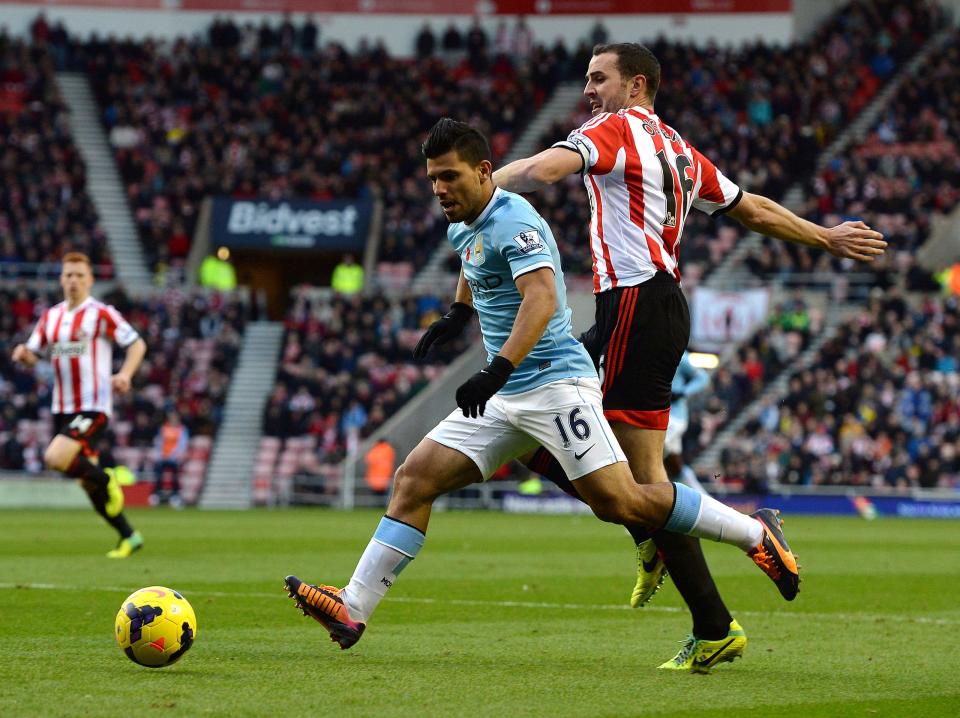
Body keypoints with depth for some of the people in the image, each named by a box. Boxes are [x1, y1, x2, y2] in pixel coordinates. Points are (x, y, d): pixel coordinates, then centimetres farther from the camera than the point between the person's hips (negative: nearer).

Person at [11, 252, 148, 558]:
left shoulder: (101, 314, -7)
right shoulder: (50, 317, 11)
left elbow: (137, 344, -6)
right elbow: (33, 354, 12)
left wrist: (125, 374, -22)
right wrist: (23, 353, -11)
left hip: (93, 406, -7)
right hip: (63, 408, 7)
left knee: (55, 458, -24)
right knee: (88, 482, 8)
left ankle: (107, 480, 0)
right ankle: (129, 537, 20)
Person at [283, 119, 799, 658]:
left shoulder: (513, 221, -16)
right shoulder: (463, 228, 13)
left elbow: (542, 299, -31)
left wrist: (498, 369, -41)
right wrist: (458, 314, 46)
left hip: (555, 381, -9)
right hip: (504, 396, 9)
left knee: (619, 502, -18)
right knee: (416, 477, -1)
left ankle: (755, 533, -4)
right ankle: (354, 609, -1)